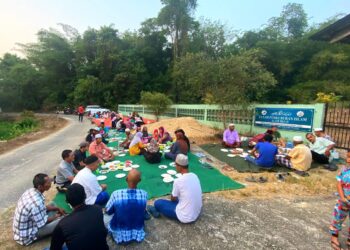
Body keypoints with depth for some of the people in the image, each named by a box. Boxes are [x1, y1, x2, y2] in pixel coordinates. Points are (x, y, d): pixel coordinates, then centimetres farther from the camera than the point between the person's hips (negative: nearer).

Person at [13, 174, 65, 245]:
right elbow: (43, 223, -22)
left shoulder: (31, 191, -10)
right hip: (26, 236, -8)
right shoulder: (37, 202, -38)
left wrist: (57, 208, 4)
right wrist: (56, 216, -5)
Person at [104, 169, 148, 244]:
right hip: (138, 232, 3)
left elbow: (108, 211, -7)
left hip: (119, 234, -2)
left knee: (106, 217, 23)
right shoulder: (144, 194, -21)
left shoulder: (116, 194, -27)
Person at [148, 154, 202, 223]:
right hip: (197, 213, 7)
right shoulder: (194, 176, -4)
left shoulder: (178, 181, -23)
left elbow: (173, 199, -5)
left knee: (157, 203, 2)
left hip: (186, 217, -7)